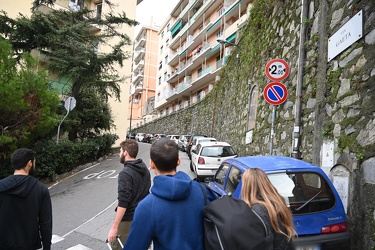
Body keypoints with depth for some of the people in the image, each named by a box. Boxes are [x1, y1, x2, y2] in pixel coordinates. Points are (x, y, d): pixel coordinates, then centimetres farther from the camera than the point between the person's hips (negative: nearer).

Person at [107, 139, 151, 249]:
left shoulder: (125, 173, -20)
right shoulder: (145, 169, 5)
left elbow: (123, 203, -24)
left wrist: (114, 227, -21)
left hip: (128, 219, -8)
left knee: (117, 245, 6)